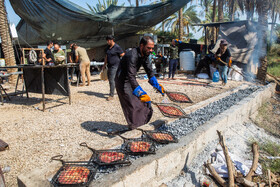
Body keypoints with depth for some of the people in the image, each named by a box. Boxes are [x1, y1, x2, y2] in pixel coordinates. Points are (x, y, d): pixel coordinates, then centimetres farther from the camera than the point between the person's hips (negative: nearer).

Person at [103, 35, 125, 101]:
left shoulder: (117, 47, -12)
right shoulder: (108, 47, 12)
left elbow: (123, 56, -10)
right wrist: (104, 65, 21)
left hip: (115, 66, -9)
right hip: (109, 66, 9)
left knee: (112, 80, -12)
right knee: (110, 79, 14)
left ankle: (111, 95, -5)